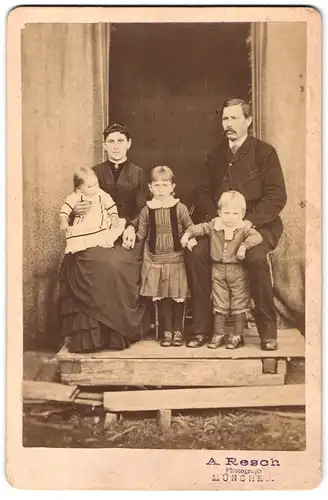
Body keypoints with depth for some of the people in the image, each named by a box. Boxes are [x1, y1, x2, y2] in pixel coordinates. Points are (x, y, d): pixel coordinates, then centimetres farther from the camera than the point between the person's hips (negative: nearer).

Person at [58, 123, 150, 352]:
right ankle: (94, 331, -19)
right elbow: (80, 205, 13)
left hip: (127, 236, -1)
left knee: (116, 263, -32)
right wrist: (76, 210, -11)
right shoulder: (94, 173, 16)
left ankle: (120, 330, -17)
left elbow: (143, 210, 3)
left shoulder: (138, 174, 12)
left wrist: (131, 227, -16)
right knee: (94, 263, -31)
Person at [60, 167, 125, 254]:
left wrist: (114, 217, -4)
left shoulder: (102, 195, 7)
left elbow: (111, 206, 12)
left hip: (101, 226, 3)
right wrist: (64, 221, -14)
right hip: (82, 229, -2)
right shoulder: (75, 197, 1)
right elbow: (66, 208, -1)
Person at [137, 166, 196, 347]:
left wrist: (191, 238, -15)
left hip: (176, 259, -2)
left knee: (178, 296, 3)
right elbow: (141, 233, 9)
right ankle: (167, 331, 19)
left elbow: (190, 228, 3)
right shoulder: (147, 210, 4)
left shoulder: (180, 208, -2)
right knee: (161, 296, 7)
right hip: (155, 259, 2)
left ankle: (177, 331, 18)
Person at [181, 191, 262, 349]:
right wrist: (188, 233, -9)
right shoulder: (214, 225, 1)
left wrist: (244, 245, -33)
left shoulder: (243, 228, -8)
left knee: (239, 304, 5)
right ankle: (218, 334, 20)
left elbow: (256, 236, -20)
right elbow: (201, 228, 6)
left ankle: (237, 335, 18)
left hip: (238, 271, -3)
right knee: (219, 304, 10)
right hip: (218, 270, 3)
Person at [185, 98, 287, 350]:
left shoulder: (264, 152, 1)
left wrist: (249, 221, -18)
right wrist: (216, 218, -8)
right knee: (196, 253, -23)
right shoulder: (216, 155, 15)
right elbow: (203, 193, 12)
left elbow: (277, 196, -6)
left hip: (257, 224, -3)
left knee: (256, 256, -33)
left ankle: (268, 331, -15)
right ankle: (202, 327, -13)